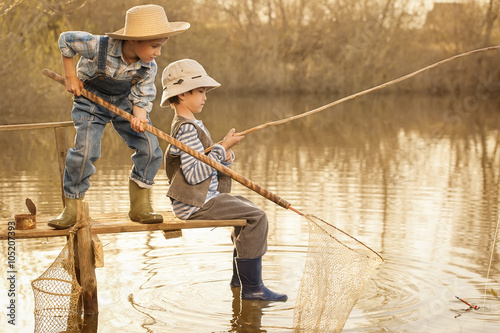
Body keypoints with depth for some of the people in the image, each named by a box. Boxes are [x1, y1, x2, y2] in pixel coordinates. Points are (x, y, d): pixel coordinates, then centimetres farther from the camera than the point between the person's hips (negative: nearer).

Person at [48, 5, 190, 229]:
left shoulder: (148, 67, -19)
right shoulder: (99, 46, -30)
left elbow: (141, 99, -13)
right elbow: (66, 39, -14)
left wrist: (139, 117, -36)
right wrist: (71, 76, -12)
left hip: (125, 103, 3)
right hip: (91, 101, -3)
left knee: (150, 147, -11)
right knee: (85, 150, -20)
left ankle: (140, 207, 3)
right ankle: (71, 209, -2)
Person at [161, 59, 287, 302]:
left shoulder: (191, 124, 17)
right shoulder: (186, 129, -18)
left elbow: (208, 163, 18)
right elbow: (194, 174, -26)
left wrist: (225, 156, -3)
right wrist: (222, 148, -21)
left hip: (205, 197, 11)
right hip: (195, 203, -11)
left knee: (249, 208, 24)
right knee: (256, 218, -16)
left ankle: (240, 276, 30)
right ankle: (252, 287, -14)